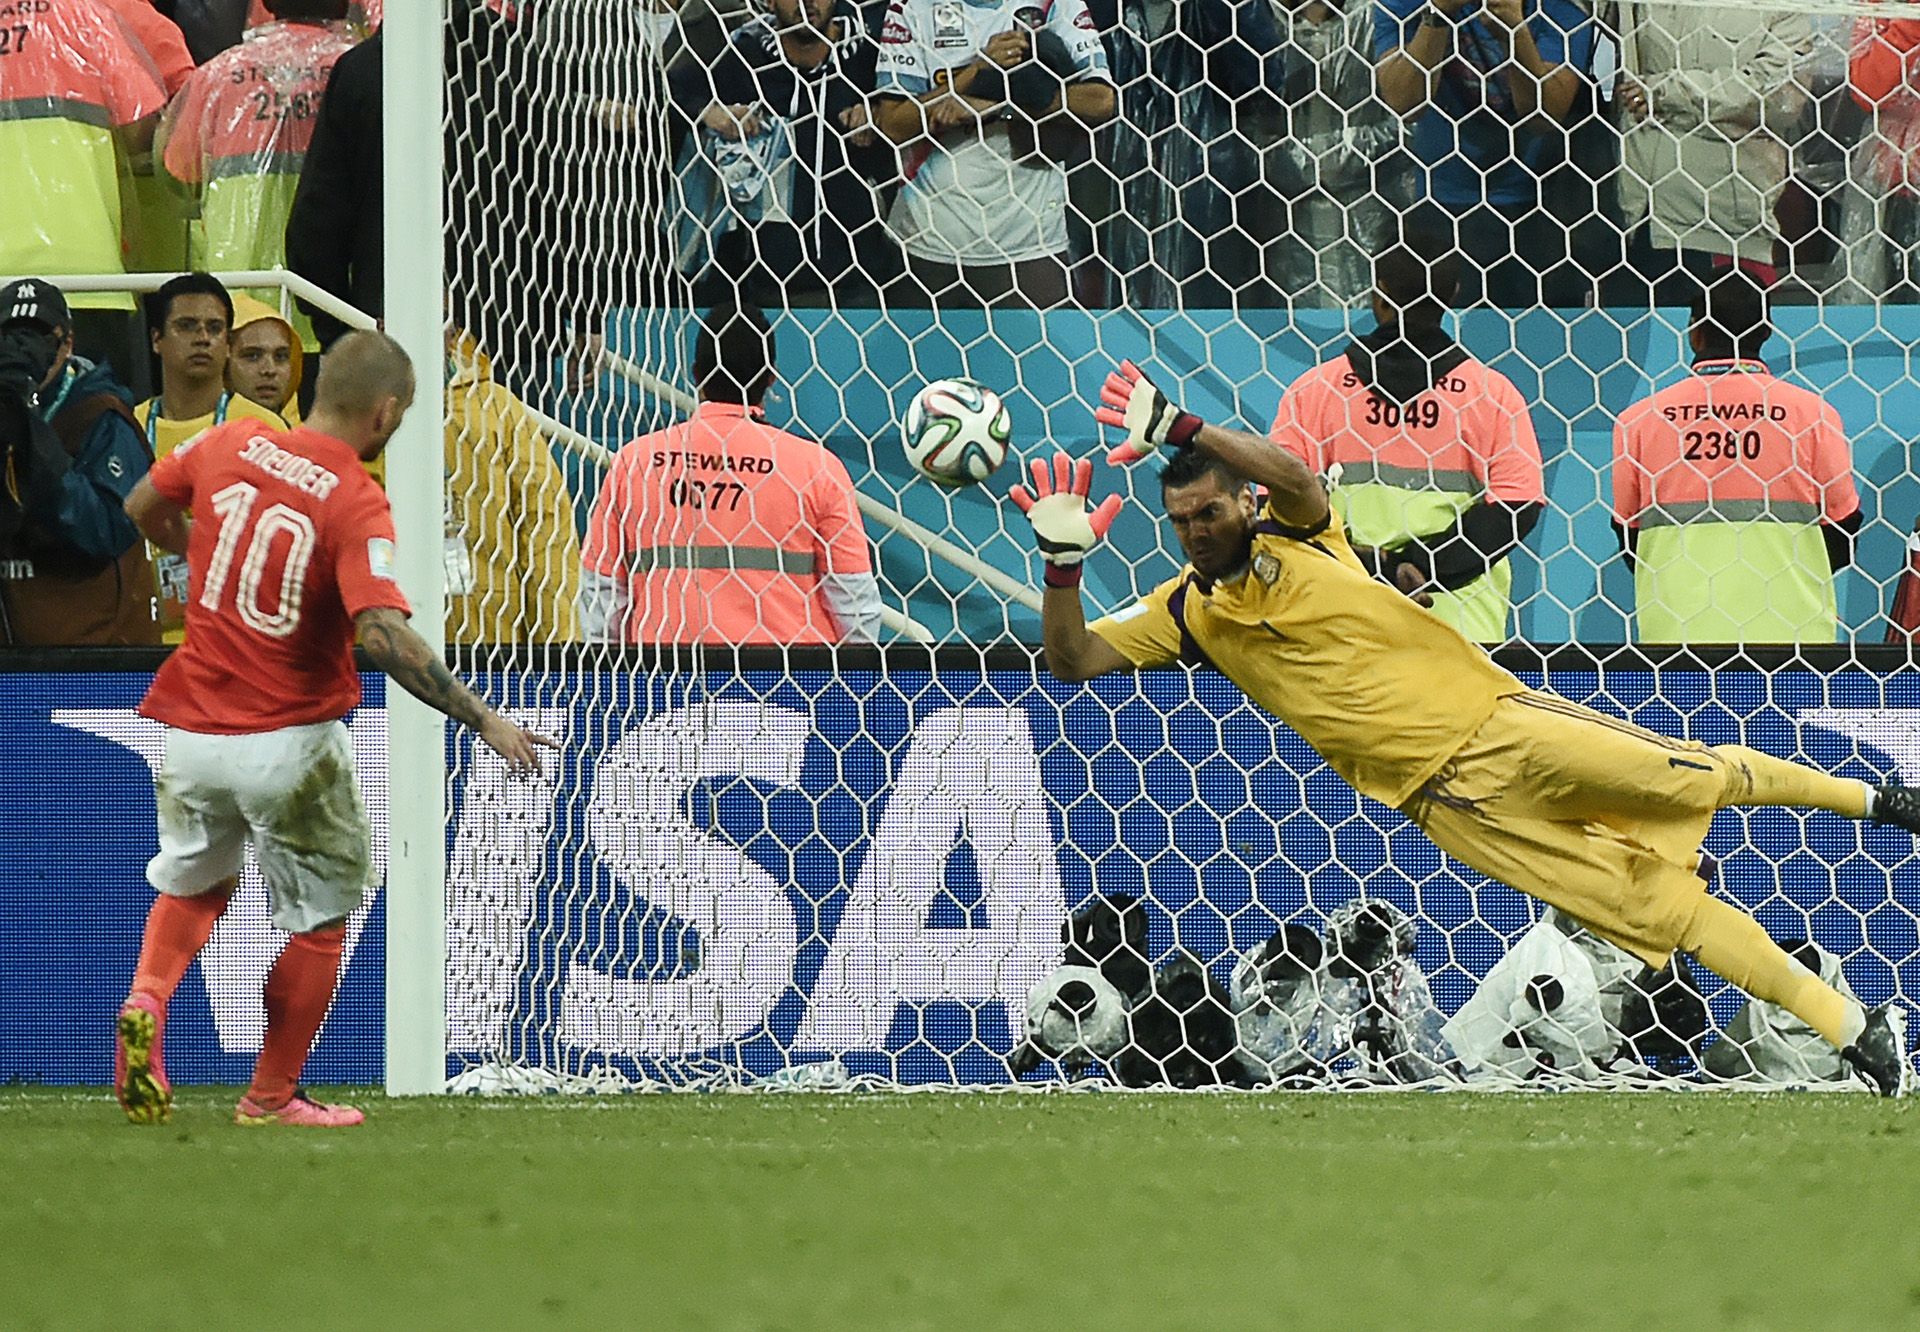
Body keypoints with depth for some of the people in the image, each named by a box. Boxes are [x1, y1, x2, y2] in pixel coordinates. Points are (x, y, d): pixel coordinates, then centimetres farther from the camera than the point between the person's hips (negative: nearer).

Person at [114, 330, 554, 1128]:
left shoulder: (227, 447, -2)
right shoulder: (357, 503, -17)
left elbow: (143, 509, 16)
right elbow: (382, 634, -29)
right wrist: (483, 719, -25)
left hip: (192, 731, 5)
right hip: (290, 746, -5)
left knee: (194, 882, 27)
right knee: (319, 920, 15)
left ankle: (147, 996, 0)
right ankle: (271, 1097, 17)